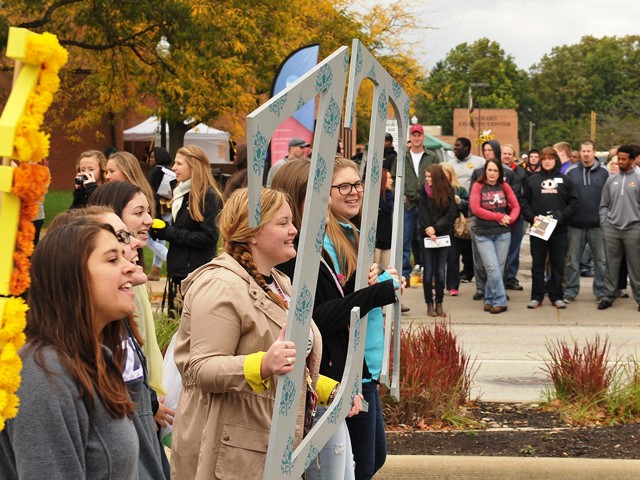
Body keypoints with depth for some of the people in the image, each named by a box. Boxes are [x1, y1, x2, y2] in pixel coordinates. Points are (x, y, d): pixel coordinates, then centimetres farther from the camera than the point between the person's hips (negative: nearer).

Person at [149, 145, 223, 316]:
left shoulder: (209, 196, -11)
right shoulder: (182, 193, 15)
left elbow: (208, 237, -17)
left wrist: (169, 233, -15)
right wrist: (159, 230, 1)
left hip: (197, 272, -9)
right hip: (177, 270, 9)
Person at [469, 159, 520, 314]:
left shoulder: (504, 186, 7)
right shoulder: (478, 186, -1)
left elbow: (515, 206, 8)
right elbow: (475, 208, -12)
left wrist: (510, 219, -12)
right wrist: (499, 216, -12)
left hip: (503, 233, 3)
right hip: (484, 235, -2)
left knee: (499, 268, 3)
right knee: (493, 268, -11)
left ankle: (489, 300, 14)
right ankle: (500, 301, -6)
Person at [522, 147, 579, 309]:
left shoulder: (565, 180, 8)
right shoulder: (533, 180, 9)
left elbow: (573, 202, 3)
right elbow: (525, 203, 6)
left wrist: (562, 216, -11)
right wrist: (532, 217, -10)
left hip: (559, 229, 0)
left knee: (558, 264, 5)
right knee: (538, 264, 4)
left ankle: (556, 296, 12)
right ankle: (536, 297, 8)